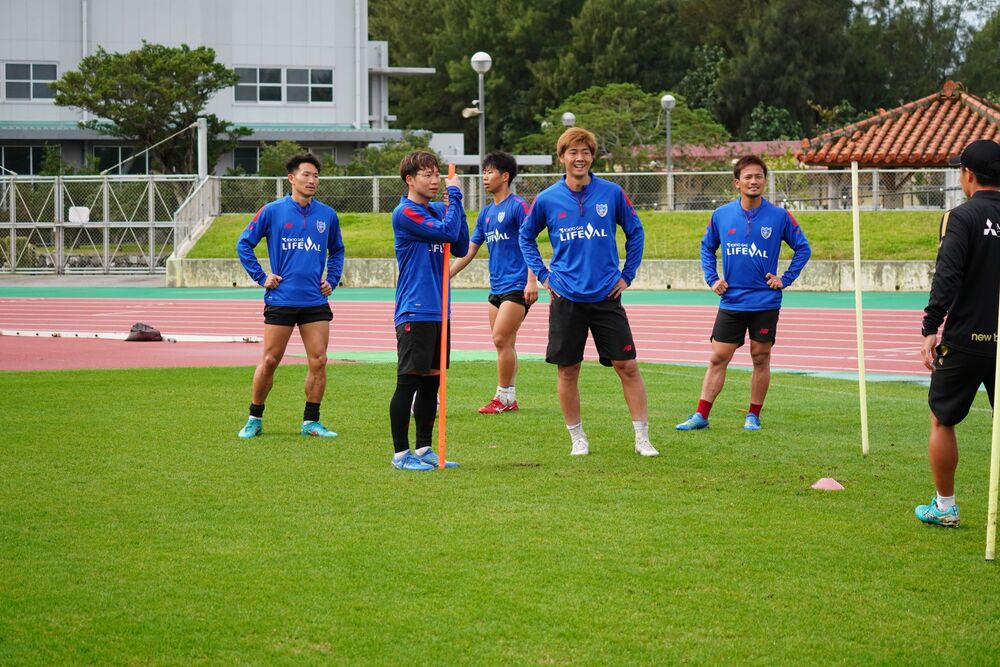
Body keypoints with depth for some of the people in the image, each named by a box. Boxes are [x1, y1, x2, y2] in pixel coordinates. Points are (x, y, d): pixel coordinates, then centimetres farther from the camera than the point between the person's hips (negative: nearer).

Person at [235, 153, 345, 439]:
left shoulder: (327, 215, 7)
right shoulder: (272, 212, -2)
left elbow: (337, 250, 24)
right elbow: (244, 244, 5)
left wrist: (332, 280, 11)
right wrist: (261, 278, 0)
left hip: (316, 302, 3)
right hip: (280, 300, -3)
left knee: (318, 362, -2)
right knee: (269, 362, 1)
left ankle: (311, 421, 10)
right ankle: (254, 420, 14)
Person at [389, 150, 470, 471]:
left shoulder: (437, 211, 14)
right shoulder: (405, 213, -11)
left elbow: (461, 247, 10)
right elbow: (447, 232, -21)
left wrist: (455, 203, 2)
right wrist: (454, 195, -9)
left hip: (438, 312, 8)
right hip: (414, 312, -8)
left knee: (432, 381, 11)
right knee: (409, 382, -5)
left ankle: (424, 449, 18)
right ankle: (401, 453, -1)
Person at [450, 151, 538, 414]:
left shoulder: (517, 206, -8)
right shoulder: (486, 213, 16)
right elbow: (469, 250, 20)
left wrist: (532, 280, -22)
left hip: (517, 287, -8)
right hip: (496, 288, 8)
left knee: (501, 340, -13)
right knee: (504, 344, 8)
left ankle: (504, 396, -6)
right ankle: (508, 399, 11)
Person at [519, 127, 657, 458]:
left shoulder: (612, 193, -1)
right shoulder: (547, 200, 0)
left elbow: (635, 232, 11)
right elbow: (526, 237, 15)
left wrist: (627, 275, 6)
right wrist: (542, 275, 7)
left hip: (606, 296, 0)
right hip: (566, 298, 0)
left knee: (627, 366, -3)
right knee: (567, 371, 4)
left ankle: (642, 438, 3)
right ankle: (577, 438, 16)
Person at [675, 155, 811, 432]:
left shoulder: (779, 216, -4)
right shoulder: (721, 216, 1)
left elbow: (802, 248, 6)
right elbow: (707, 247, 17)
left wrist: (785, 279, -2)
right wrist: (712, 279, 6)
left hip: (765, 304, -1)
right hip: (731, 303, 1)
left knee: (761, 359, 5)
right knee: (717, 359, 0)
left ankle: (754, 416, 16)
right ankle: (701, 416, 3)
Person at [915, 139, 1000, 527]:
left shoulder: (963, 217, -9)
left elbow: (947, 277, -17)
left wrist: (930, 329, -16)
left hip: (965, 339, -4)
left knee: (942, 420, 11)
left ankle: (944, 506, 16)